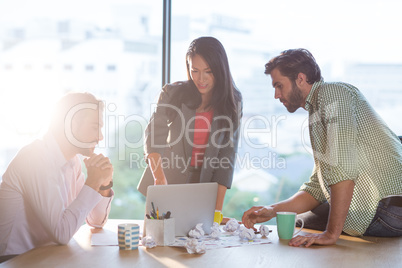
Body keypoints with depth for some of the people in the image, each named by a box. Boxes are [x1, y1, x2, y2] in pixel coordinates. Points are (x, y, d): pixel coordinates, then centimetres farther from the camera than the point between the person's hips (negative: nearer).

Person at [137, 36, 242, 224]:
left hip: (203, 191, 1)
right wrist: (160, 179, -34)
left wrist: (217, 211, -13)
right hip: (166, 186, 0)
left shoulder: (232, 102, -3)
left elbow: (227, 155, -6)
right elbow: (154, 135, -16)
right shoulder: (173, 94, -5)